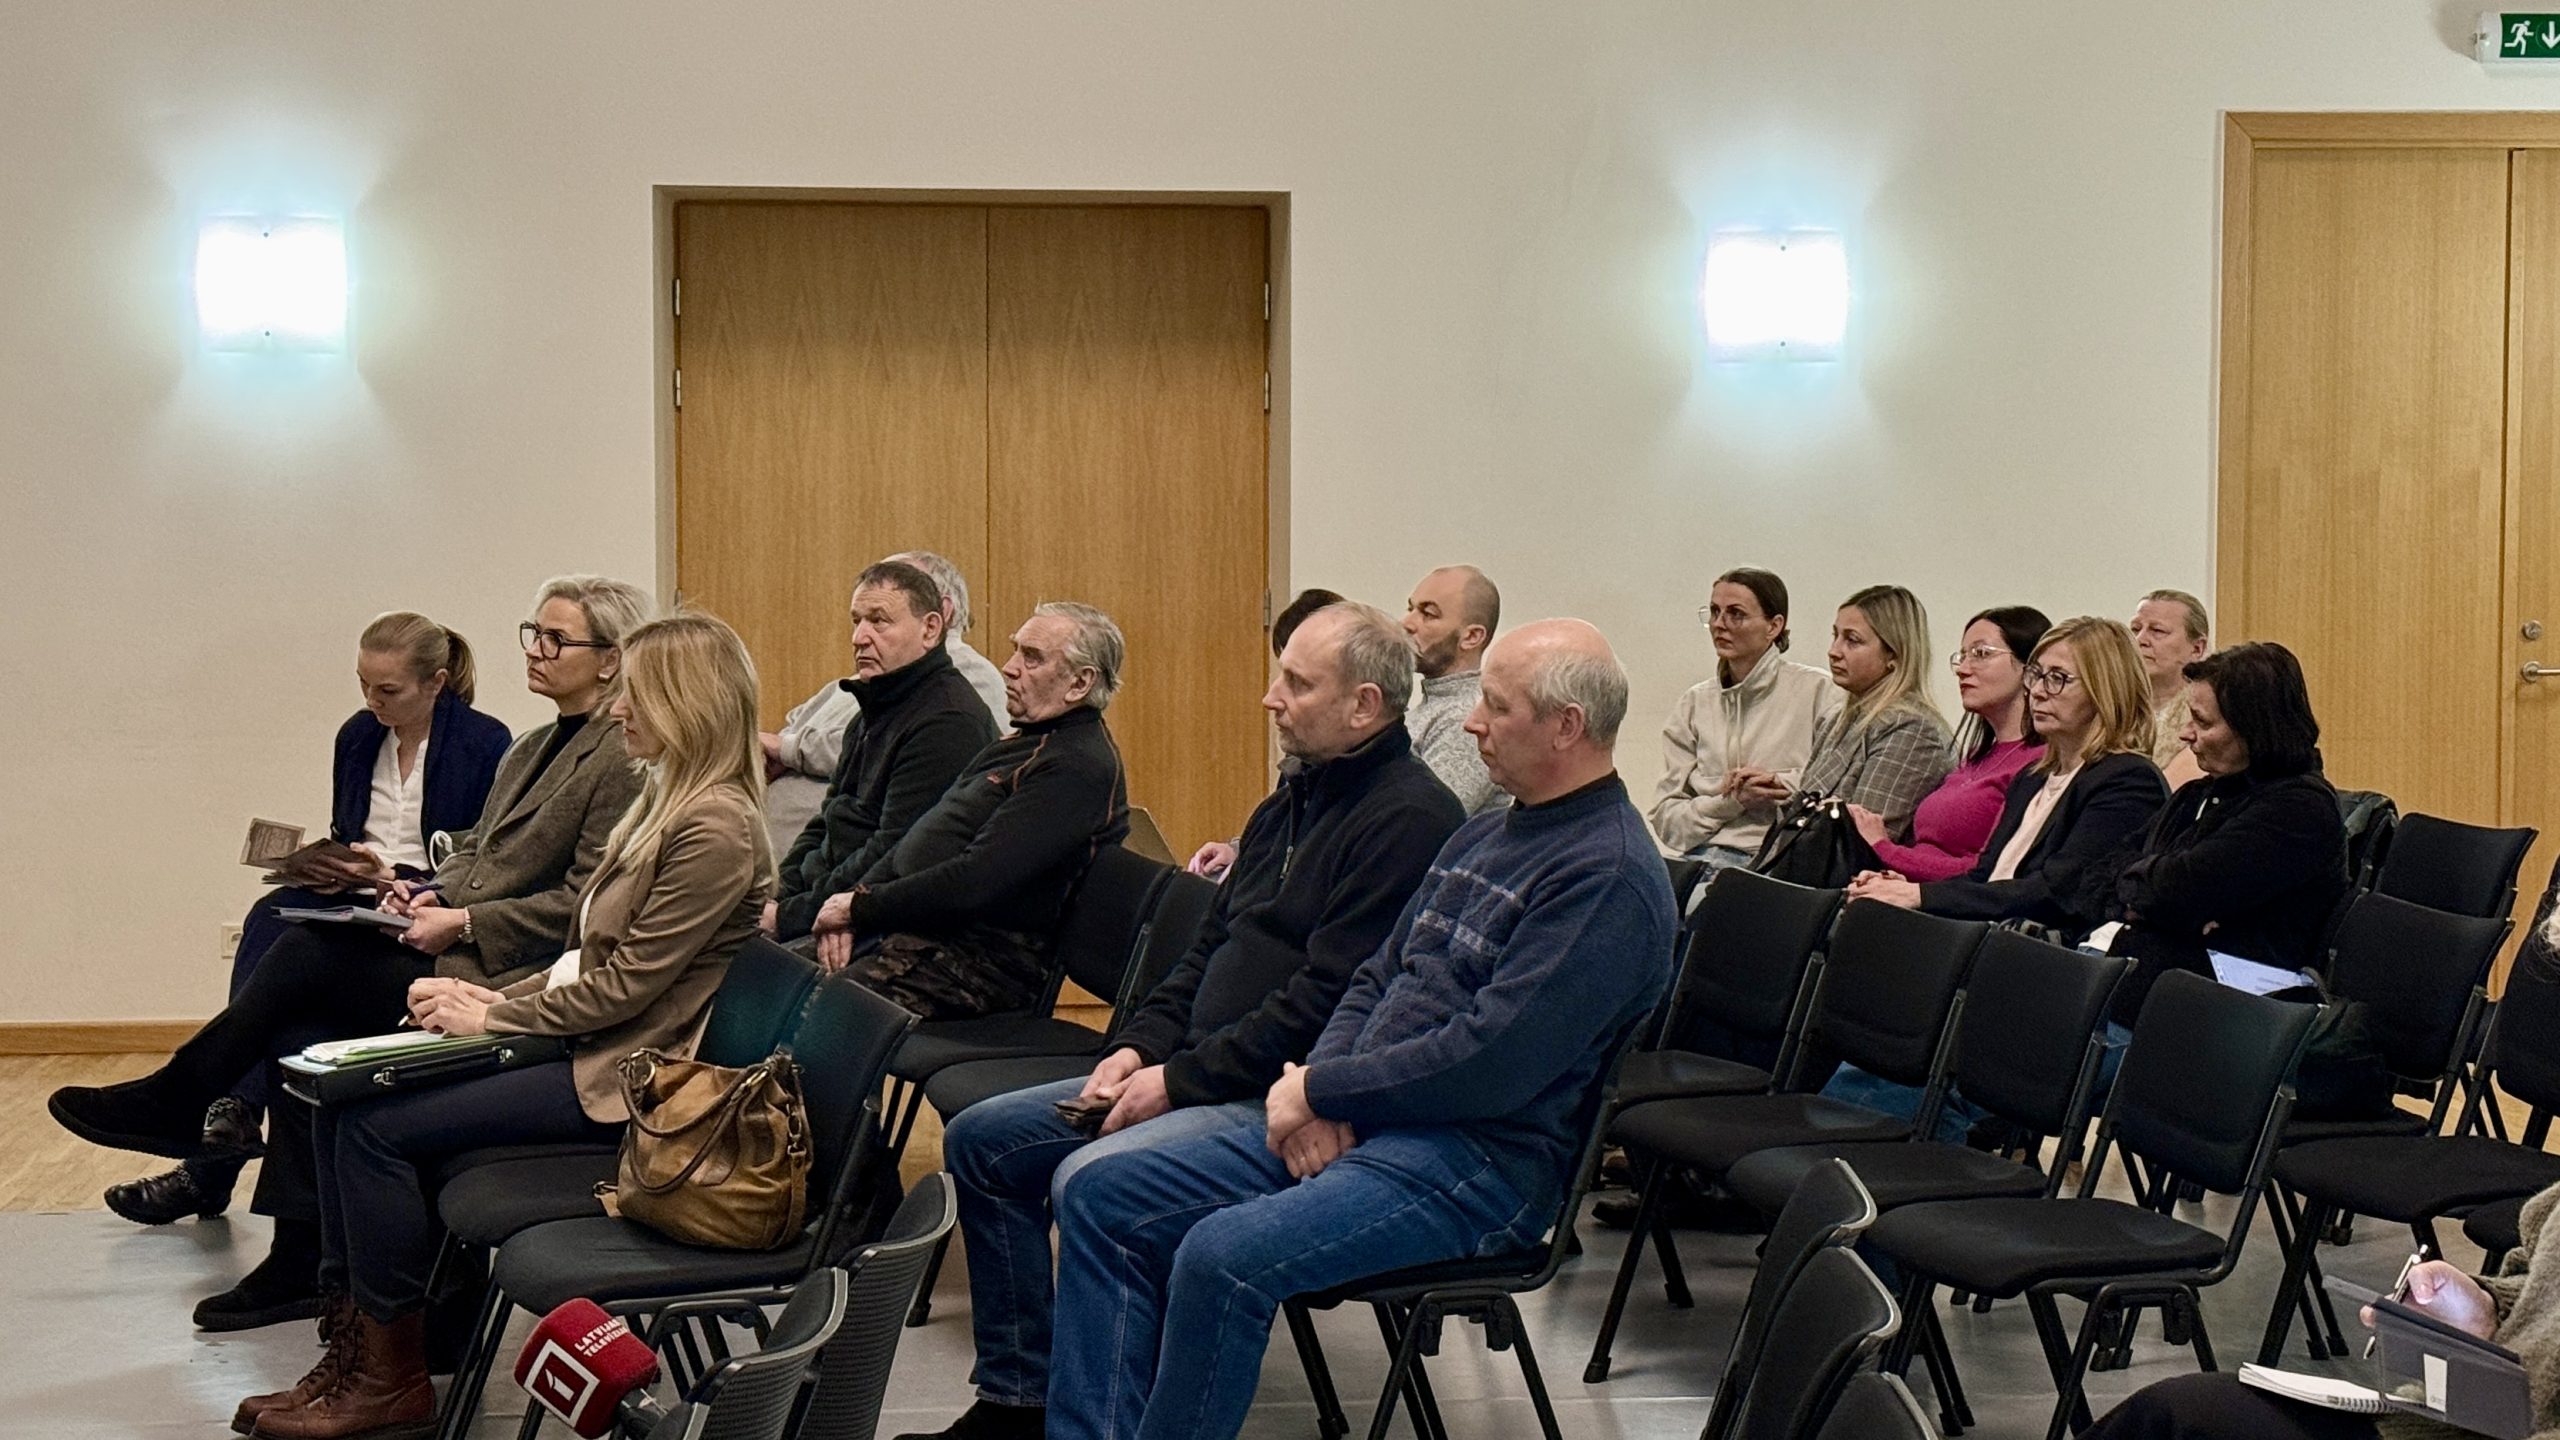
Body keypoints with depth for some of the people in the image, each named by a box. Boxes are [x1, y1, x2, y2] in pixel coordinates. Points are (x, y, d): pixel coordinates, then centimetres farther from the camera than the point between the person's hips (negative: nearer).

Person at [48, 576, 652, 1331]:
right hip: (452, 951, 9)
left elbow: (584, 904, -14)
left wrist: (464, 922, -17)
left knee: (309, 953, -18)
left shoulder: (623, 761, -9)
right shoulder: (530, 752, 20)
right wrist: (429, 892, 4)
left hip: (505, 977, -9)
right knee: (302, 1037, -13)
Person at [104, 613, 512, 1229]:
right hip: (355, 898, 6)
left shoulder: (483, 743, -6)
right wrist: (326, 865, 0)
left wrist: (394, 881, -16)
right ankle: (230, 1119, -32)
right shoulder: (358, 736, 14)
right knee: (272, 918, -27)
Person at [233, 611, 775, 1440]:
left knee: (378, 1124, -16)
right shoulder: (668, 800, 15)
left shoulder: (716, 829, -18)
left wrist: (492, 1019, -10)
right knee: (343, 1099, -2)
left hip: (619, 1078, -10)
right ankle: (351, 1343, 1)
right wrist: (498, 998, 4)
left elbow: (623, 988, -18)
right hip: (581, 1038, 10)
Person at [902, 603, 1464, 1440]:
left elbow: (1325, 1002, -22)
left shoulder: (1407, 820, -15)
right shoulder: (1291, 803, 17)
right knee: (982, 1141, 6)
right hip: (1202, 1074, 10)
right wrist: (1141, 1047, 3)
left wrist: (1182, 1079, -17)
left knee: (1090, 1179, -30)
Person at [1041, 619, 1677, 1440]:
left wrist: (1321, 1090, -11)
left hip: (1482, 1161, -10)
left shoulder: (1609, 876, -14)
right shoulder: (1483, 837, 17)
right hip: (1351, 1124, 10)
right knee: (1102, 1199, 0)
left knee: (1223, 1256, -31)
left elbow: (1491, 1064, -22)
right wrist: (1319, 1094, -1)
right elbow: (1378, 979, 20)